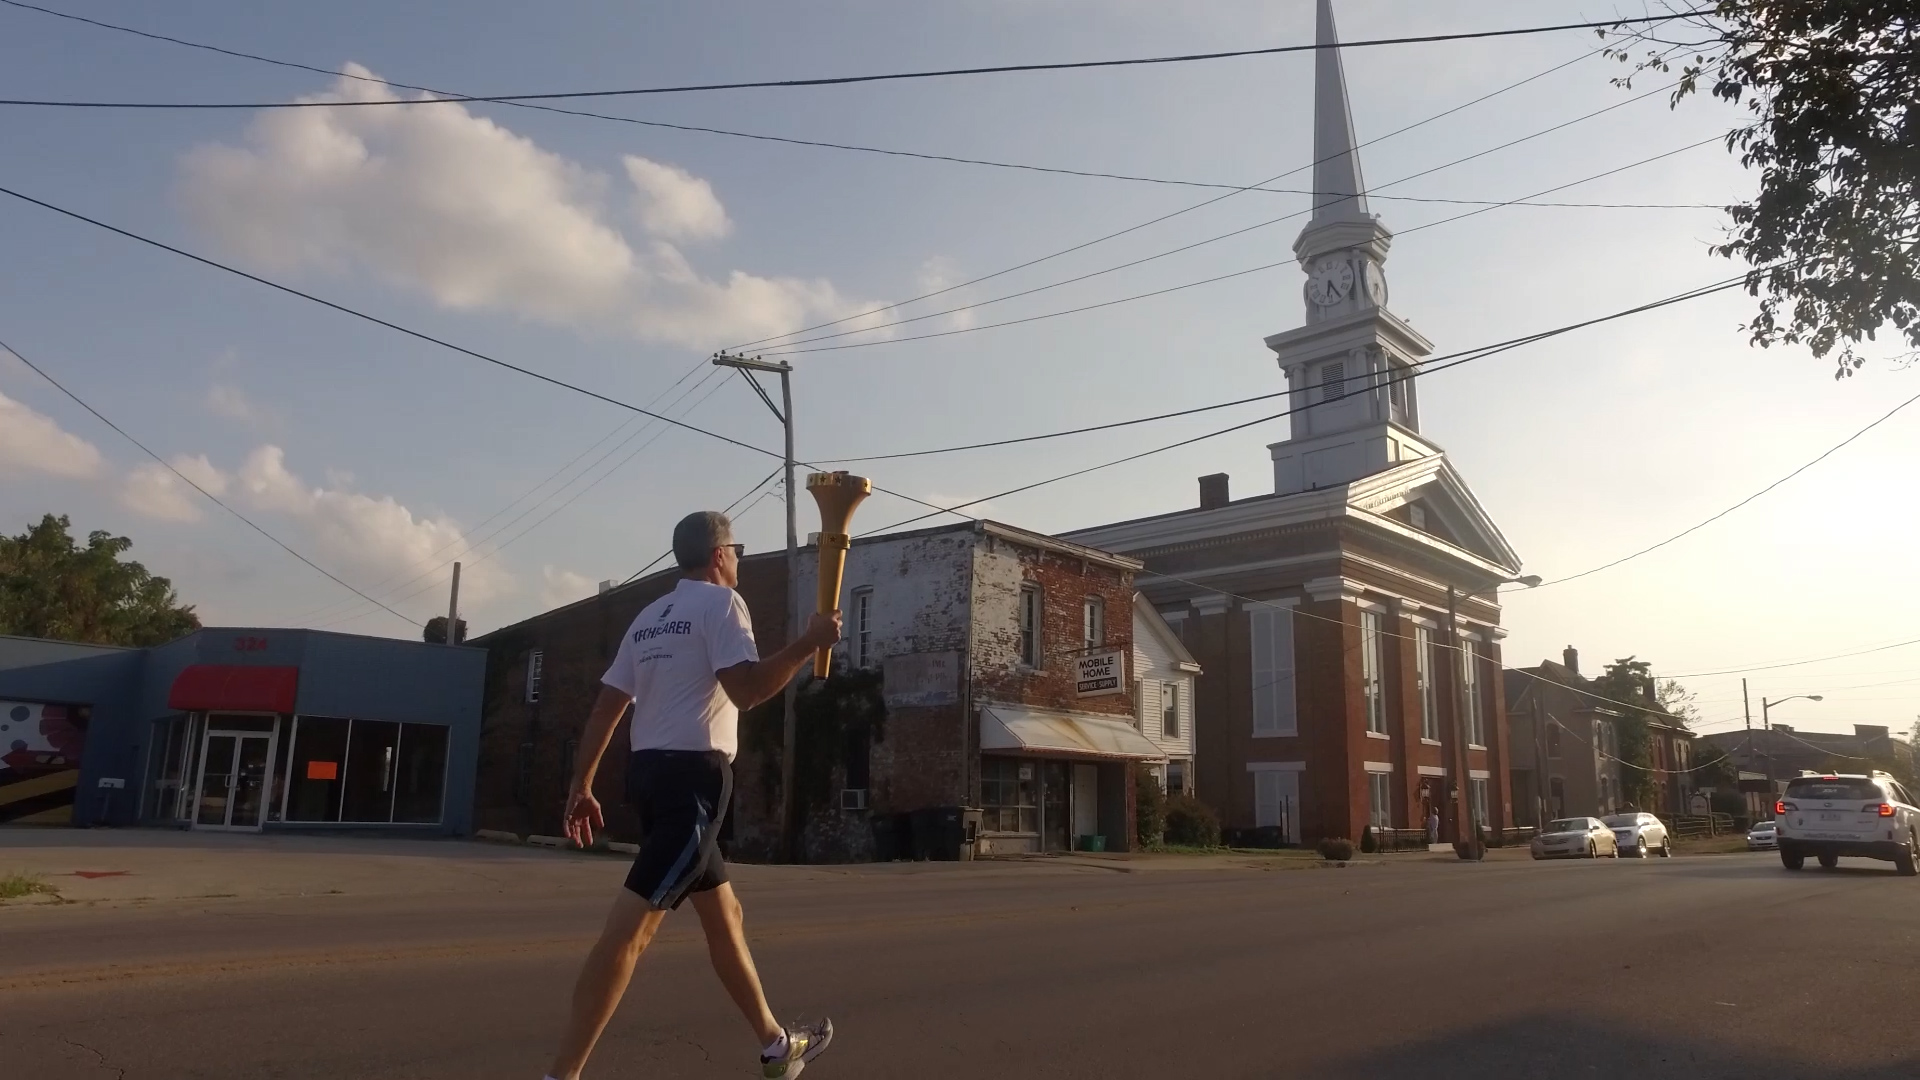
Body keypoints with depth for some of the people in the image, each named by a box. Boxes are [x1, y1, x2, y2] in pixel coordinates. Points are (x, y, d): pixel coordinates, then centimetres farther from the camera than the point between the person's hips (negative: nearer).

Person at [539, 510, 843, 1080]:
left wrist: (581, 785, 18)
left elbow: (606, 707, 15)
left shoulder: (650, 617, 19)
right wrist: (809, 643, -11)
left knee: (724, 913, 17)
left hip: (650, 771, 9)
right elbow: (745, 690, -18)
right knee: (631, 927, -12)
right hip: (692, 774, -9)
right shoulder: (720, 601, -5)